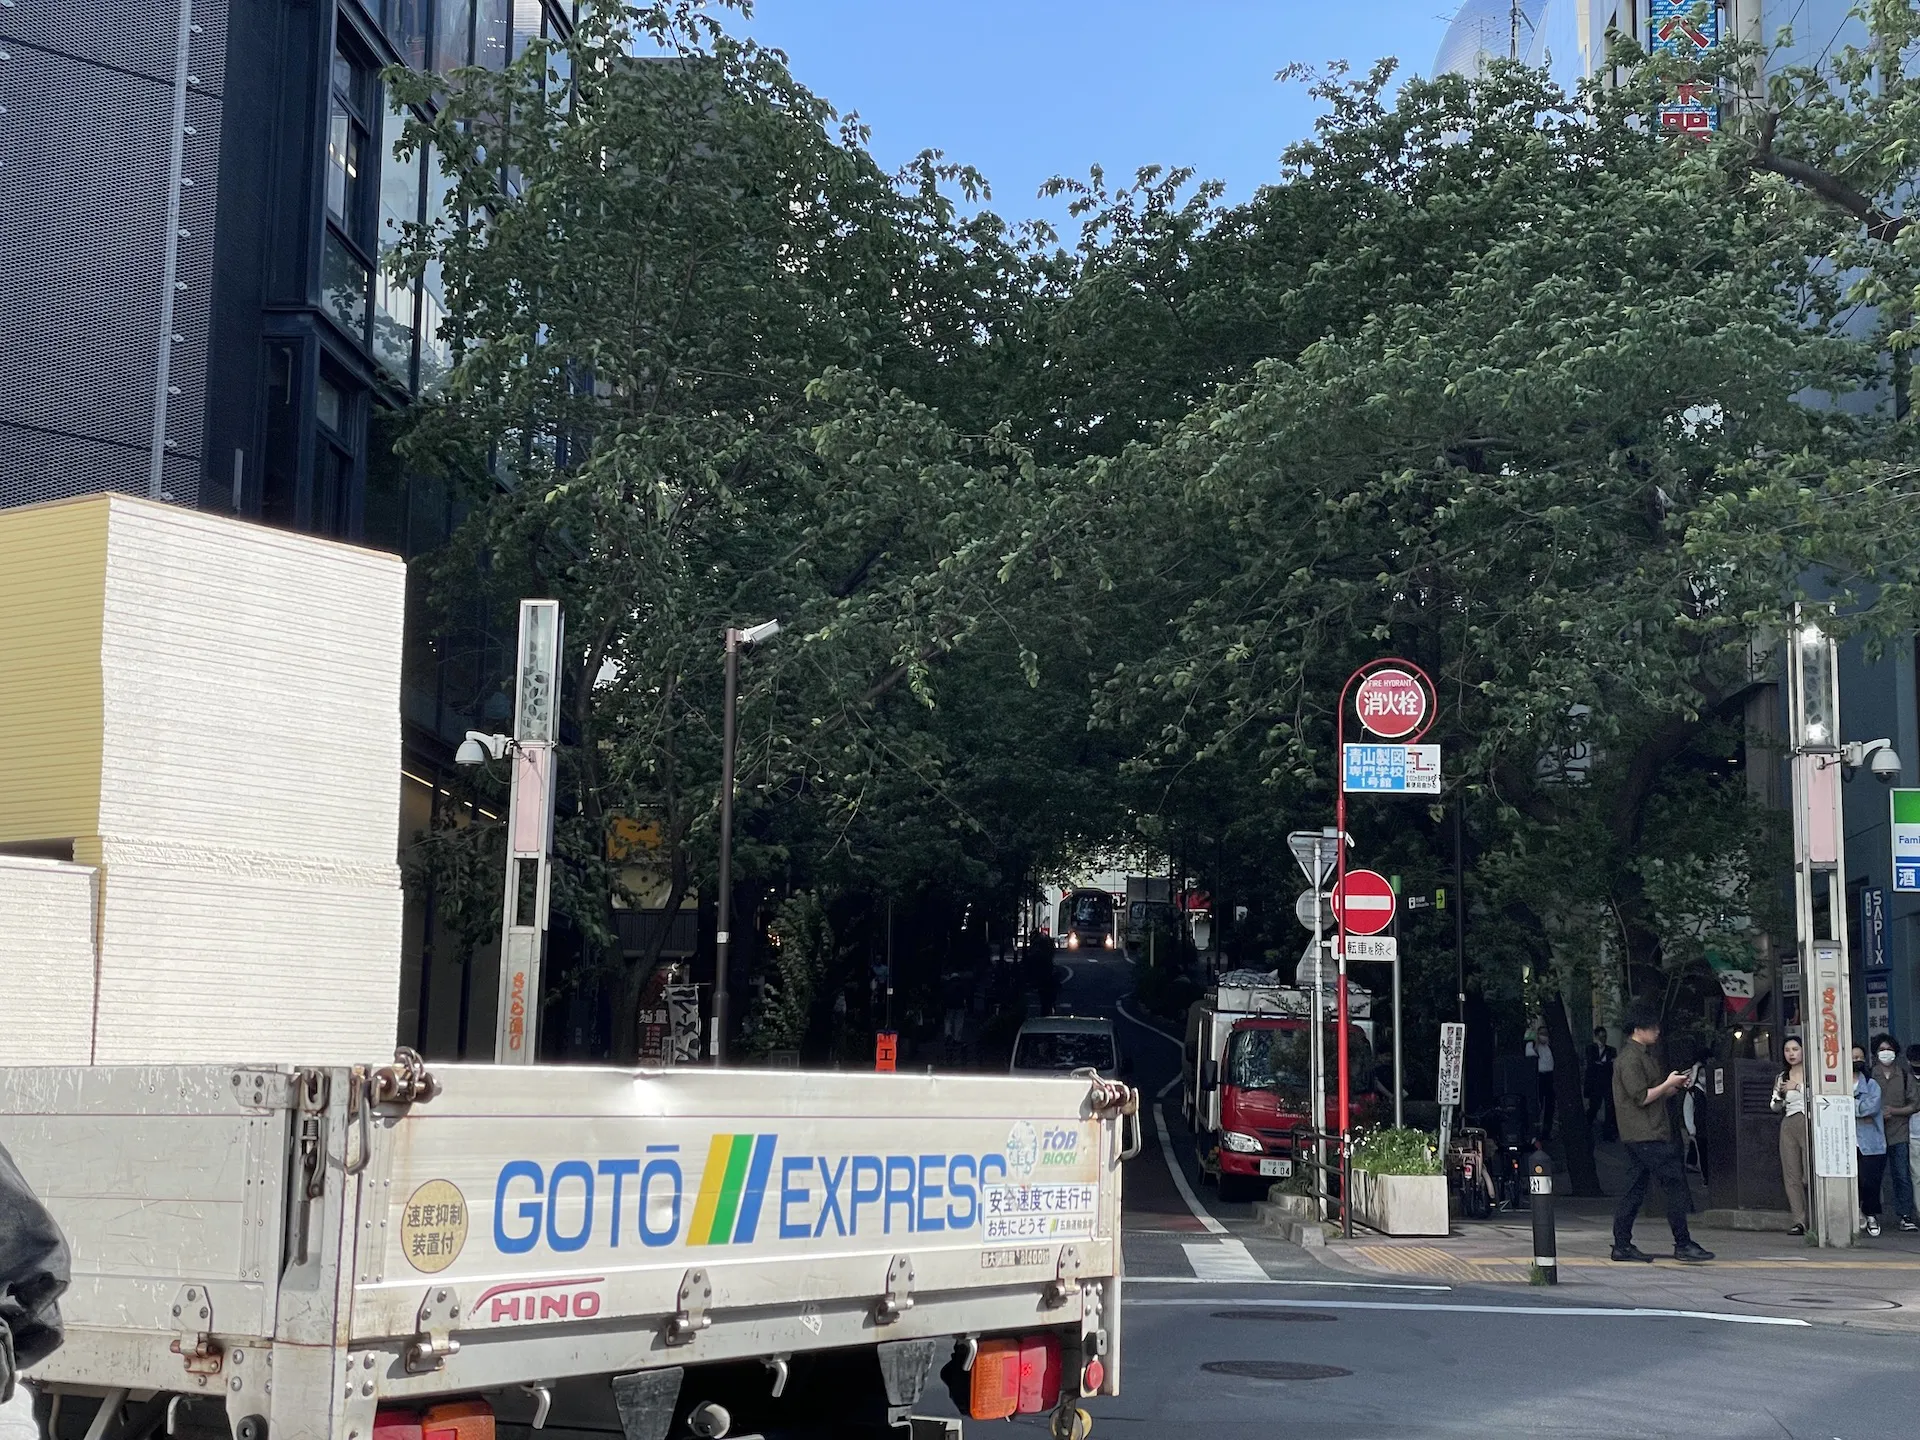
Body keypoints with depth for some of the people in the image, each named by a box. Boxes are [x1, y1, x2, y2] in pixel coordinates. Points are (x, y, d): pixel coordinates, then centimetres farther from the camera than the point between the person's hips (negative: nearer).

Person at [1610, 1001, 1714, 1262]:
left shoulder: (1644, 1055, 20)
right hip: (1646, 1134, -11)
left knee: (1638, 1187, 10)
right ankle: (1683, 1244, -8)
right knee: (1676, 1184, -10)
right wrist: (1668, 1084, -8)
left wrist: (1674, 1087, 10)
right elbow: (1641, 1097, -17)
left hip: (1650, 1133, 11)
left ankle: (1622, 1245, 11)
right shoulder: (1630, 1059, -13)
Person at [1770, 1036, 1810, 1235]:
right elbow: (1774, 1107, 20)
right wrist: (1779, 1097, -1)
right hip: (1789, 1126, 5)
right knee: (1792, 1176, -1)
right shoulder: (1781, 1078, 17)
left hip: (1809, 1124, -5)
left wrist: (1799, 1087, -9)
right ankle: (1799, 1221, 0)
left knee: (1810, 1175, -12)